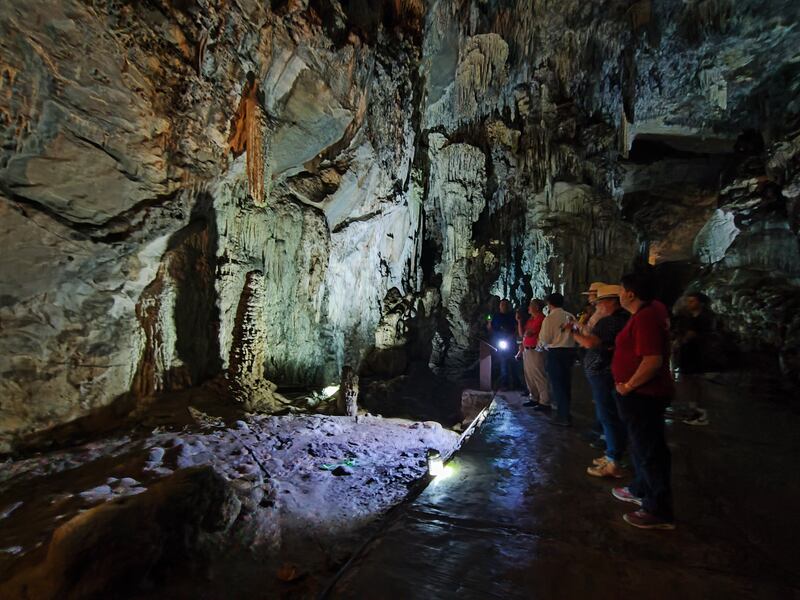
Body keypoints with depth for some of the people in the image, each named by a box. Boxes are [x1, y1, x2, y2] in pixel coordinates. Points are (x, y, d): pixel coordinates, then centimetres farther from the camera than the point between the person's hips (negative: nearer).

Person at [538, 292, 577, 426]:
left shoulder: (549, 318, -11)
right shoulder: (570, 317, 5)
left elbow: (545, 339, -12)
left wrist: (542, 344, 9)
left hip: (555, 353, -6)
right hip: (570, 351, 6)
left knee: (557, 385, 2)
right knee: (566, 384, 16)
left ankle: (563, 417, 5)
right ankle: (565, 413, 27)